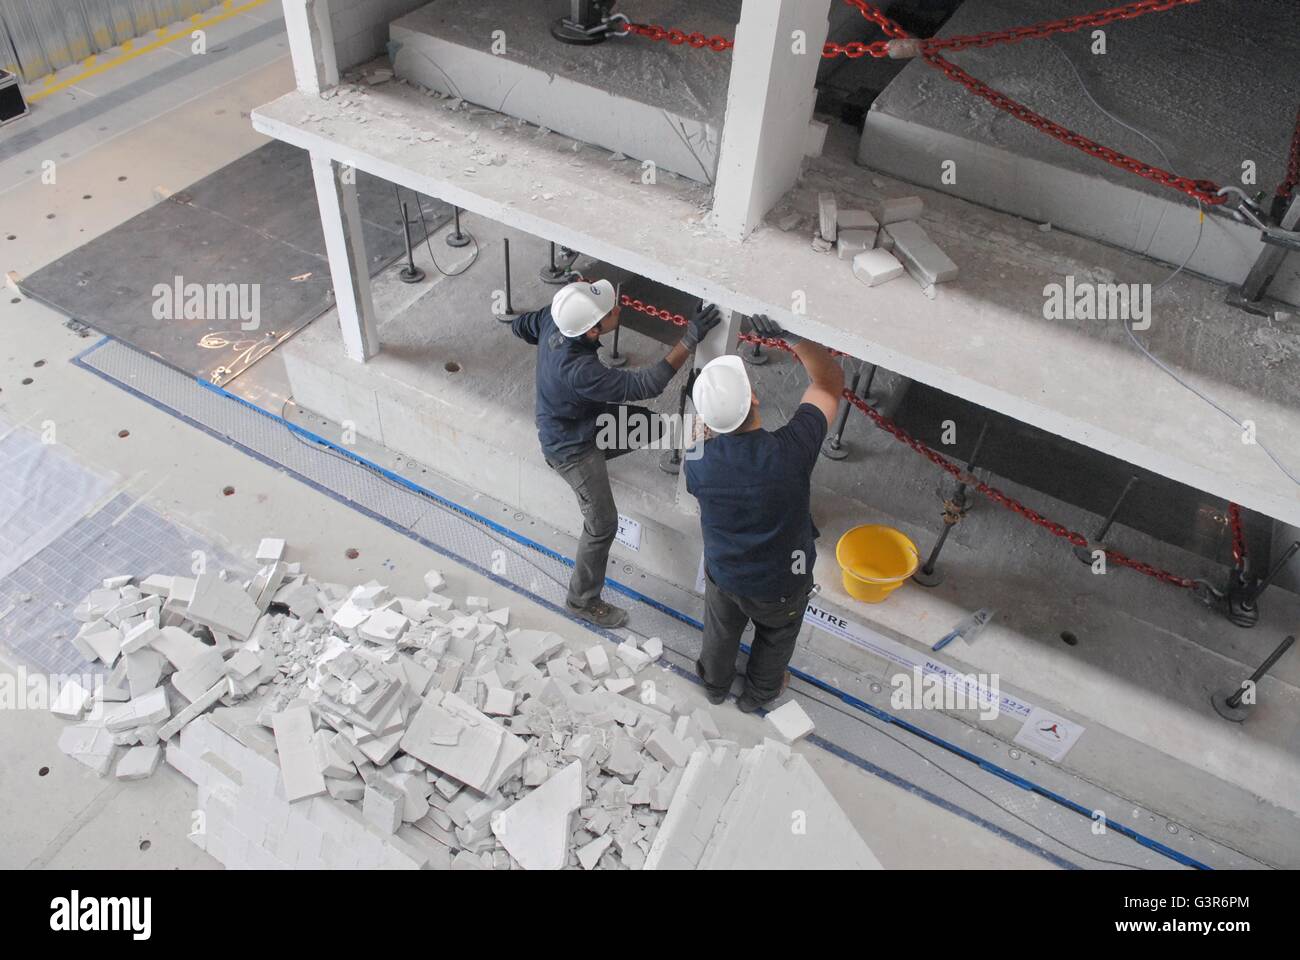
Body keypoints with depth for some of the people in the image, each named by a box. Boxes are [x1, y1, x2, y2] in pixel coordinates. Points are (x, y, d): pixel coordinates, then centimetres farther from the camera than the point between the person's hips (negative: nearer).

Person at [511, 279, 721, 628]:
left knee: (646, 422, 18)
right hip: (572, 448, -8)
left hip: (582, 416, 8)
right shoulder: (579, 370, -44)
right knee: (602, 525, 5)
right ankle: (582, 600, 23)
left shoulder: (553, 317, -21)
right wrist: (690, 340, -39)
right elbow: (645, 385, -39)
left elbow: (520, 325, 2)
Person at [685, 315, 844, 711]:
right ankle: (758, 693, 57)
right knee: (776, 636, 31)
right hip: (780, 584, -1)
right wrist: (792, 337, -23)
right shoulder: (790, 451, -38)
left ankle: (715, 683, 61)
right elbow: (831, 381, -22)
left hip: (723, 573, 2)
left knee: (721, 631, 33)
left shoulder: (698, 460, -29)